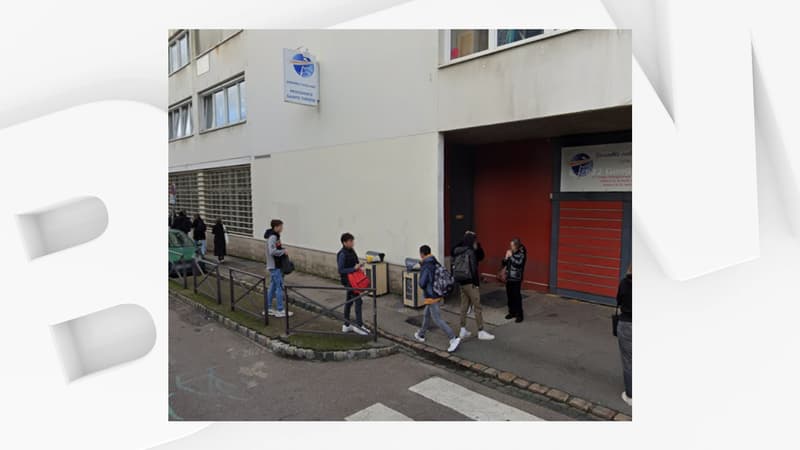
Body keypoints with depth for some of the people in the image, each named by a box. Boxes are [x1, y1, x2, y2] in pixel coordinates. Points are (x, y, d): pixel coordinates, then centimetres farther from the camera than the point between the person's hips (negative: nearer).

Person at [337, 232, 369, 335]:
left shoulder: (352, 251, 8)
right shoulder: (342, 254, -18)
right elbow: (341, 270, -20)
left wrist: (358, 267, 5)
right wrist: (354, 268, -25)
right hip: (347, 280, -9)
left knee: (349, 301, 16)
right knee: (358, 301, -9)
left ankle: (346, 325, 26)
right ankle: (359, 325, -1)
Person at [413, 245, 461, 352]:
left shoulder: (425, 267, -19)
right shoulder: (436, 264, 6)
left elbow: (422, 283, -22)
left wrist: (422, 286, 2)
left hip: (431, 296, -9)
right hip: (438, 294, 9)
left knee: (437, 319, -7)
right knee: (426, 315, 23)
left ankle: (454, 338, -14)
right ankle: (421, 335, 39)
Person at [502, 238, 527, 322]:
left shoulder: (522, 254, -9)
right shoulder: (510, 252, 7)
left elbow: (518, 264, -26)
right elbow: (504, 264, 11)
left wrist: (511, 256, -19)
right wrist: (506, 257, -8)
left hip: (516, 278, -6)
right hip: (509, 277, 6)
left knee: (517, 296, -6)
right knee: (509, 296, 11)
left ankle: (519, 315, 3)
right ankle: (512, 312, 24)